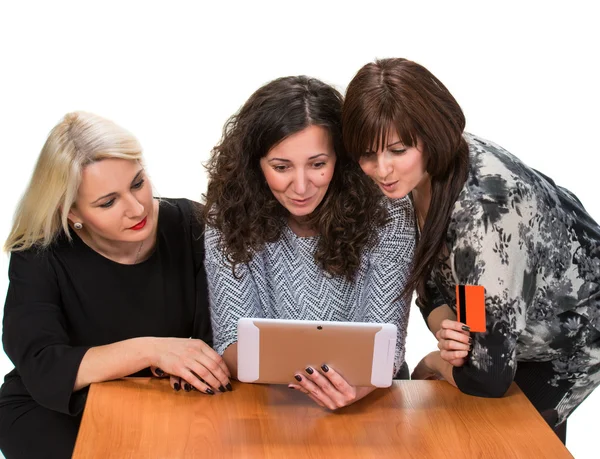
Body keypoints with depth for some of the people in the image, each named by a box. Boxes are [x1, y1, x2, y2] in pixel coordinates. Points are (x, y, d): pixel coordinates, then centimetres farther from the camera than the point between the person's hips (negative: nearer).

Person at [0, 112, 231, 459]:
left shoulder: (193, 227, -12)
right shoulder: (38, 255, -16)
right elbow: (42, 368, -27)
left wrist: (194, 364, -36)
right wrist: (148, 350, -40)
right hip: (55, 410, -2)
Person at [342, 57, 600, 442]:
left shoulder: (482, 208, -39)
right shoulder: (415, 174, -15)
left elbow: (487, 377, -34)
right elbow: (432, 288, -5)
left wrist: (434, 363, -14)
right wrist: (448, 332, -26)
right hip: (517, 323, 7)